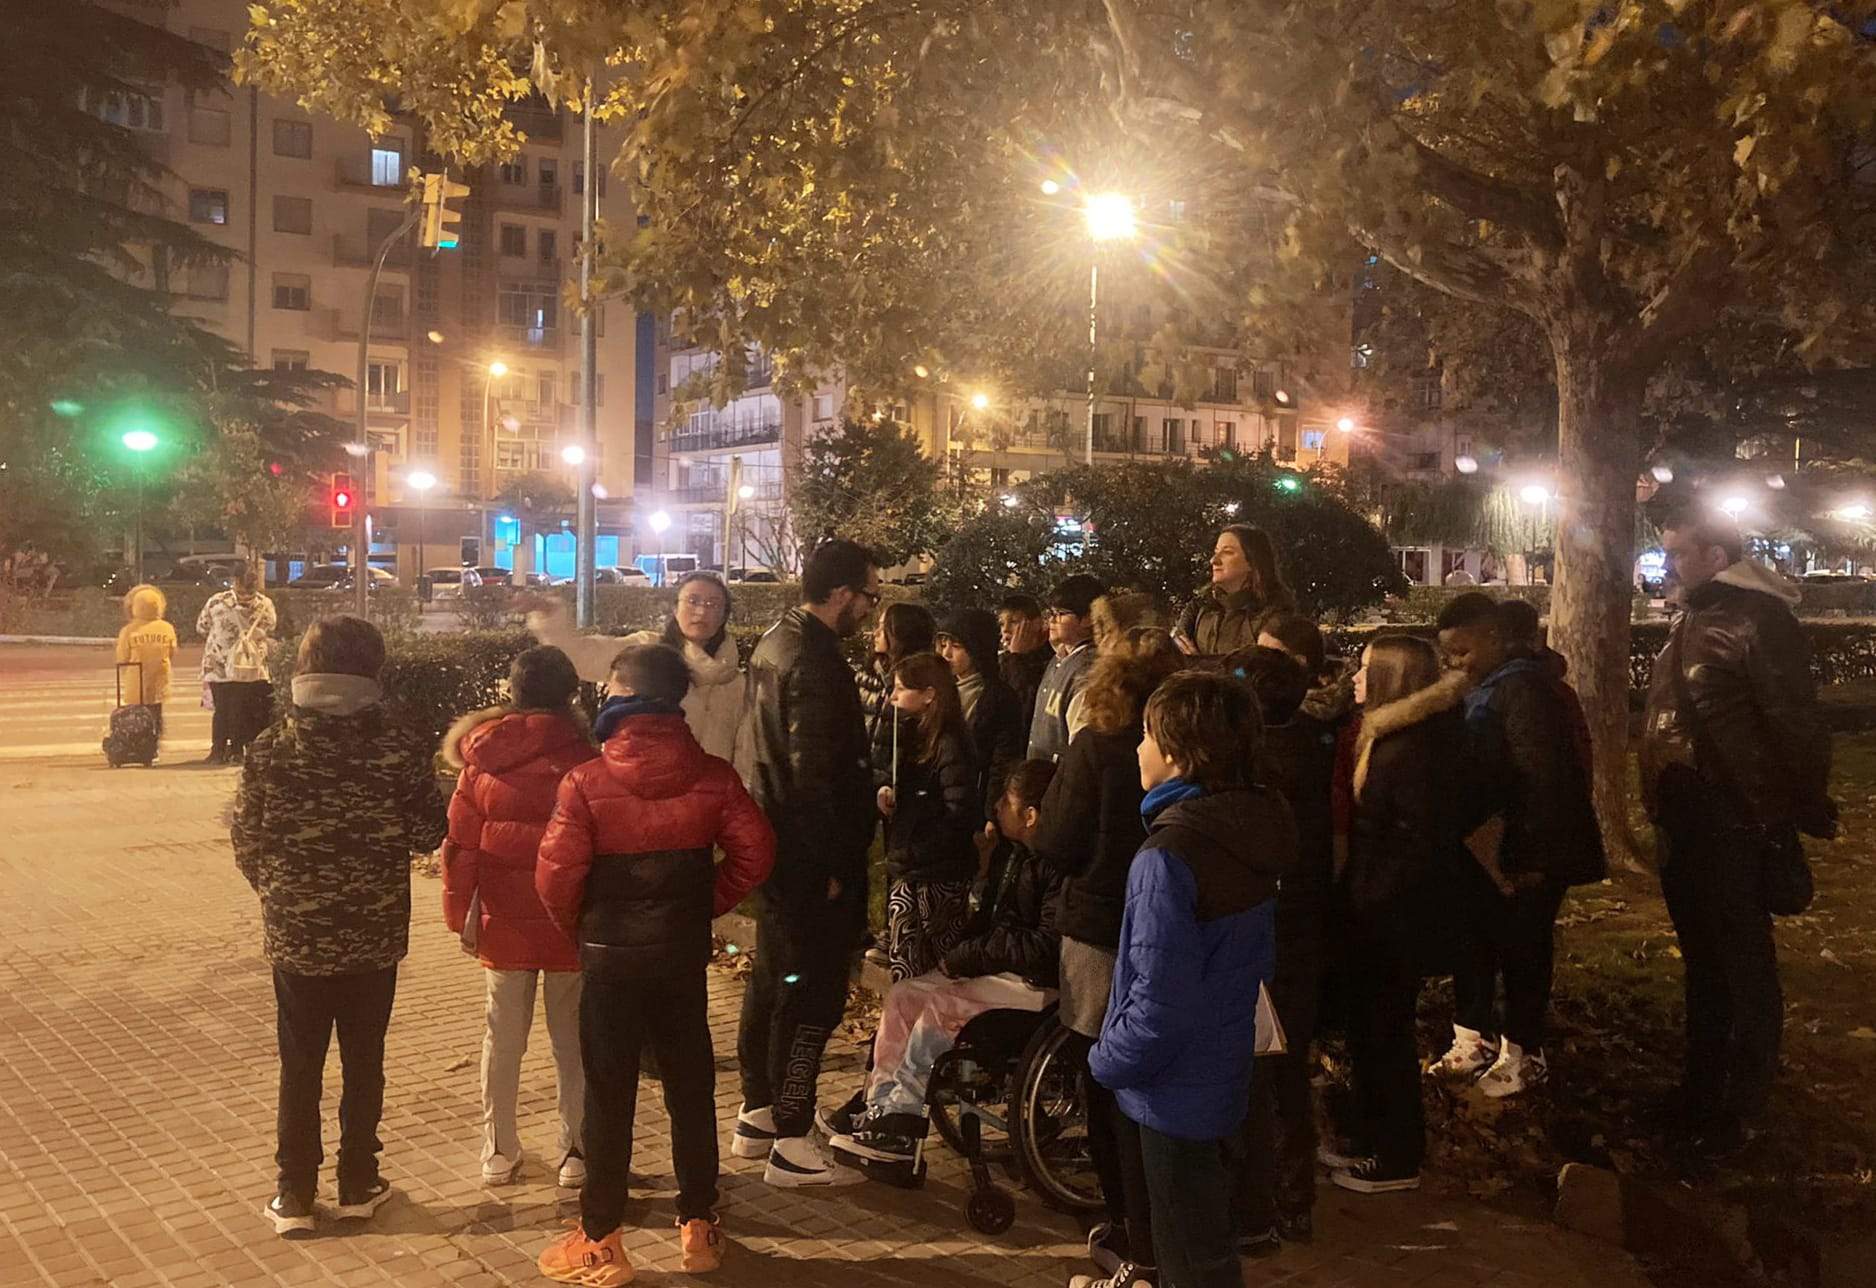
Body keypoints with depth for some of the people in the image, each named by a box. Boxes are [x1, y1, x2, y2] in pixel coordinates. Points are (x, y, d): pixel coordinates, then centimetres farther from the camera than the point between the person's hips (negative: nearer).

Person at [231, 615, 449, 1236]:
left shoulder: (269, 747, -8)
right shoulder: (401, 747, -12)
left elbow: (245, 841, -2)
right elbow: (428, 834, -6)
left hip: (295, 935, 0)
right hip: (375, 935, 0)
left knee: (300, 1068, 12)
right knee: (364, 1063, 14)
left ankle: (295, 1196, 19)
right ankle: (358, 1185, 24)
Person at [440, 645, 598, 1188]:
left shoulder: (482, 761, -2)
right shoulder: (581, 758, -13)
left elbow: (461, 843, 0)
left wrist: (460, 913, 8)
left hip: (503, 921, 3)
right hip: (569, 921, -2)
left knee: (503, 1036, 15)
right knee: (572, 1037, 10)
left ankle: (499, 1151, 22)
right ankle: (574, 1151, 14)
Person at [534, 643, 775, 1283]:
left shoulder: (587, 781, -14)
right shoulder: (713, 775, -5)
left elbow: (557, 875, -15)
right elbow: (754, 852, -6)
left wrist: (579, 927, 4)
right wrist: (706, 905, 8)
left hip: (610, 957, -2)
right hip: (685, 954, 3)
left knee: (609, 1097, 7)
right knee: (692, 1091, 14)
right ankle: (699, 1228, 23)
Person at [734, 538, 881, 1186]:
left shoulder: (776, 640, 10)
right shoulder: (816, 662, -21)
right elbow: (815, 775, -24)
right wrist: (833, 866, -19)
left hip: (773, 841, 10)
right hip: (809, 856, -10)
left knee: (773, 979, 19)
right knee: (814, 992, -2)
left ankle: (757, 1114, 31)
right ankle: (791, 1144, 4)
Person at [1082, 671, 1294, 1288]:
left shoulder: (1169, 856, -27)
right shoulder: (1253, 834, -1)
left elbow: (1159, 1001, -29)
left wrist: (1108, 1061, -12)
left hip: (1174, 1090, -8)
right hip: (1225, 1070, 8)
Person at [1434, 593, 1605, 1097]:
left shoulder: (1522, 689, -20)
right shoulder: (1484, 689, 10)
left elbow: (1543, 778, -25)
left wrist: (1531, 858, -23)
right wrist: (1474, 839, 12)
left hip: (1524, 855, -9)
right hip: (1487, 848, 9)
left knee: (1521, 948, 5)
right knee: (1475, 941, 15)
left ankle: (1524, 1054, 20)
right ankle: (1475, 1039, 30)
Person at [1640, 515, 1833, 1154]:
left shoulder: (1758, 618, -16)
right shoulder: (1693, 620, 14)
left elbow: (1796, 723, -17)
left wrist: (1807, 810, -14)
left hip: (1735, 829, -9)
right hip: (1685, 825, 9)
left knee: (1744, 968, 4)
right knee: (1702, 961, 19)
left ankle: (1741, 1108, 16)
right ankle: (1703, 1086, 32)